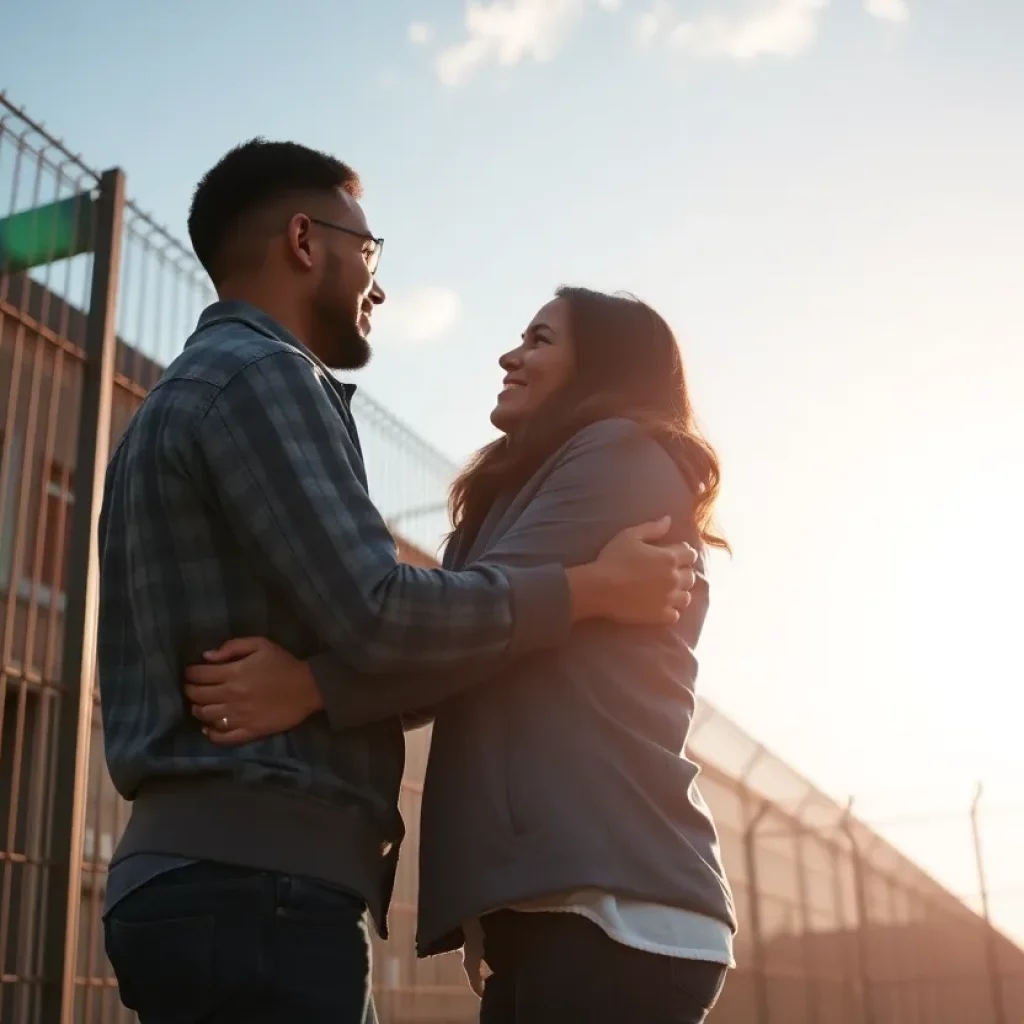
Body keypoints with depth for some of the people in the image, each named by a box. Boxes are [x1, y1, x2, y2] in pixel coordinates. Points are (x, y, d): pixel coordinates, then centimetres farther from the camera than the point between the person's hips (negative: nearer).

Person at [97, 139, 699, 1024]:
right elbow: (377, 614, -19)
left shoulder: (184, 394, 23)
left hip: (202, 872, 10)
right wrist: (597, 588, -11)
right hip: (255, 882, -10)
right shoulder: (260, 375, -9)